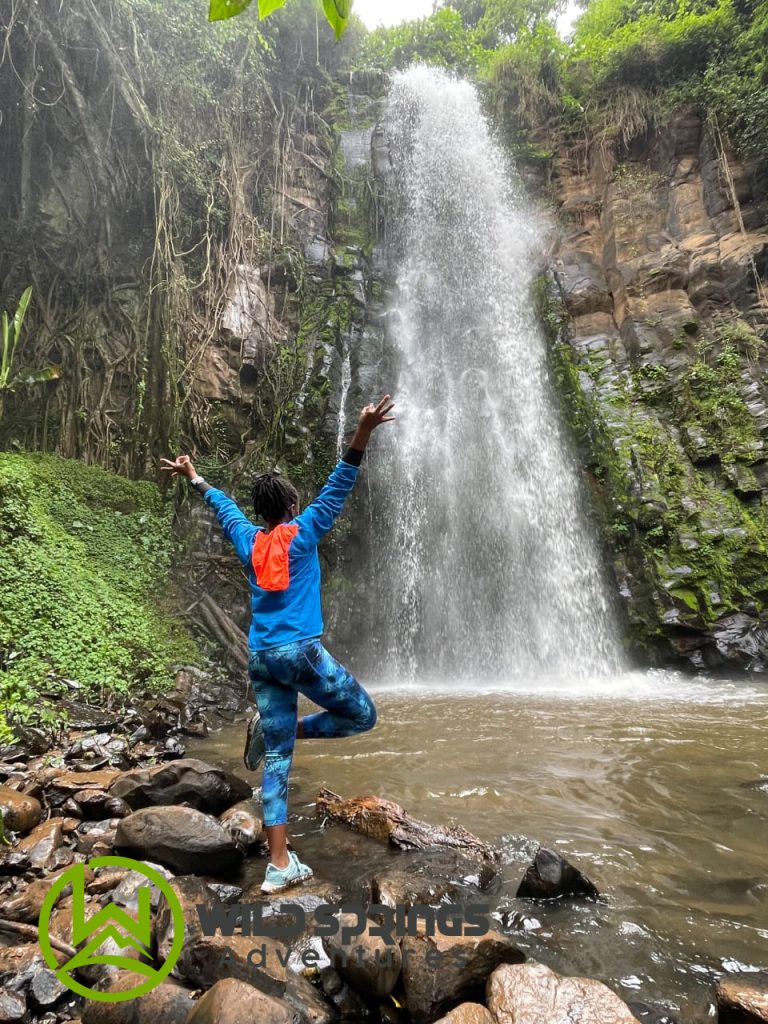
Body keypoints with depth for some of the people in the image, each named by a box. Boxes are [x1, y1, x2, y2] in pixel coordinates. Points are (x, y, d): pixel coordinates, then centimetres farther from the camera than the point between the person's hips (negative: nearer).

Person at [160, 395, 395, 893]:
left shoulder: (249, 540, 12)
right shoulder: (303, 532, 0)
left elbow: (223, 505, 29)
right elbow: (338, 486, -8)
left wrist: (194, 477, 45)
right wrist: (363, 434, -14)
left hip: (260, 659, 6)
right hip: (300, 651, -6)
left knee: (277, 760, 8)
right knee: (362, 716, 11)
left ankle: (279, 865, 8)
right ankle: (284, 730, 2)